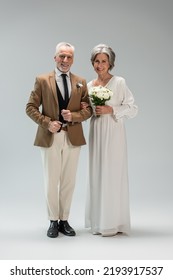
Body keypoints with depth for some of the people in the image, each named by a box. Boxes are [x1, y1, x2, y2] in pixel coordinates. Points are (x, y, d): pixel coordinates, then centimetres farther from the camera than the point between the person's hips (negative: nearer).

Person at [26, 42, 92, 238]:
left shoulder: (81, 82, 8)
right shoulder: (42, 80, 1)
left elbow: (88, 108, 6)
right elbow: (30, 107, -1)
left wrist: (74, 116, -13)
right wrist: (47, 123, -14)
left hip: (73, 137, 3)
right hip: (50, 137, -2)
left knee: (68, 182, 9)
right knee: (51, 182, 4)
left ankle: (64, 220, 22)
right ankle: (53, 221, 19)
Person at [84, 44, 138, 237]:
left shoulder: (119, 82, -5)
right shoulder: (89, 85, 13)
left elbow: (132, 108, -6)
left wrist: (111, 110, -16)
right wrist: (85, 109, 0)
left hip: (113, 134, -6)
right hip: (96, 133, 6)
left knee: (112, 175, -4)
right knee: (97, 175, 8)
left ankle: (113, 223, 6)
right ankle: (98, 221, 18)